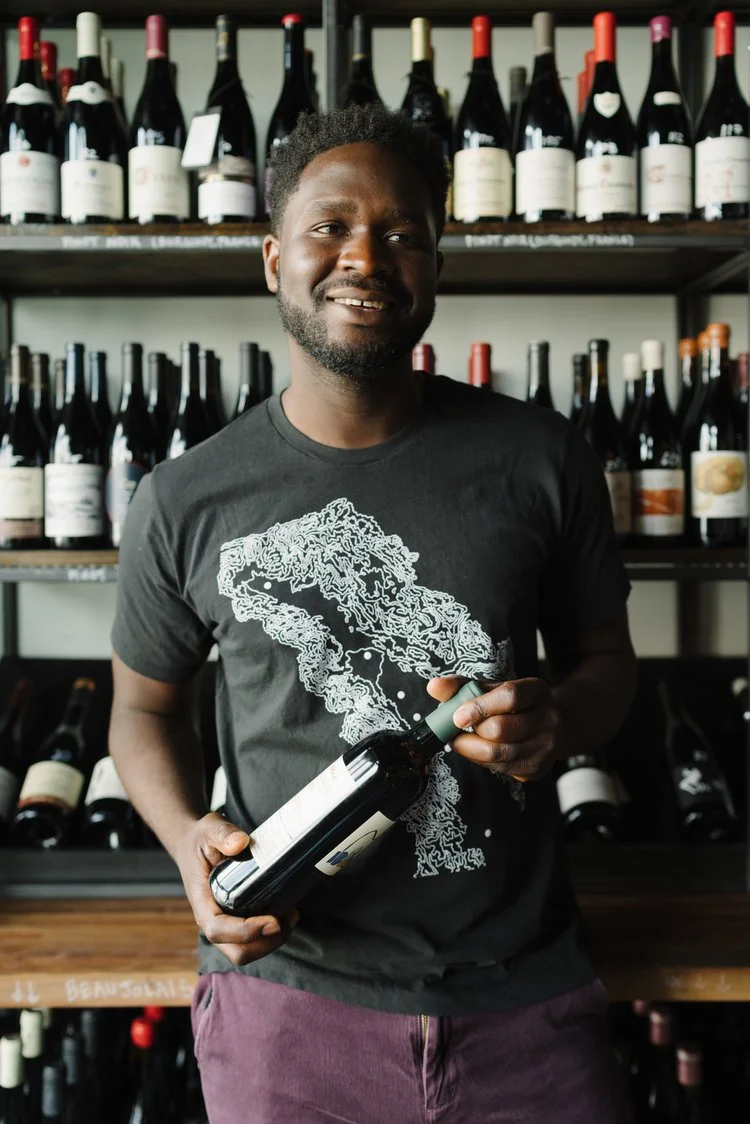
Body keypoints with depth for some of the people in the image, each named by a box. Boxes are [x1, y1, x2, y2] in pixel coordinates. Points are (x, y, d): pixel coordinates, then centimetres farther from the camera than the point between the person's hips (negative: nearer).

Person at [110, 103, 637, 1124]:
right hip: (289, 993, 0)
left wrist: (559, 716, -15)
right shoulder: (186, 501, -4)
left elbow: (606, 657, 8)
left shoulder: (541, 458, -4)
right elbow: (146, 704, 9)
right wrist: (189, 836, -10)